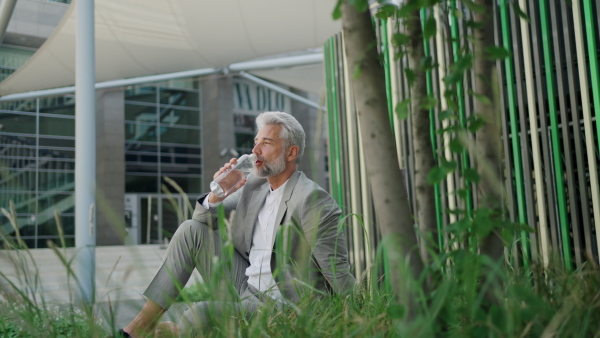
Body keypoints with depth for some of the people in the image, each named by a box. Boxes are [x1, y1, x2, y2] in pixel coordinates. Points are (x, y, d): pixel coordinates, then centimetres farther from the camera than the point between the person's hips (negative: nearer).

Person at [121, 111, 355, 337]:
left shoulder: (314, 201, -19)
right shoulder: (255, 183, 4)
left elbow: (338, 273, -17)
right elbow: (205, 218, 11)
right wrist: (217, 193, -9)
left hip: (277, 305, -8)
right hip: (244, 285, 8)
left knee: (201, 314, -30)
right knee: (191, 230, -1)